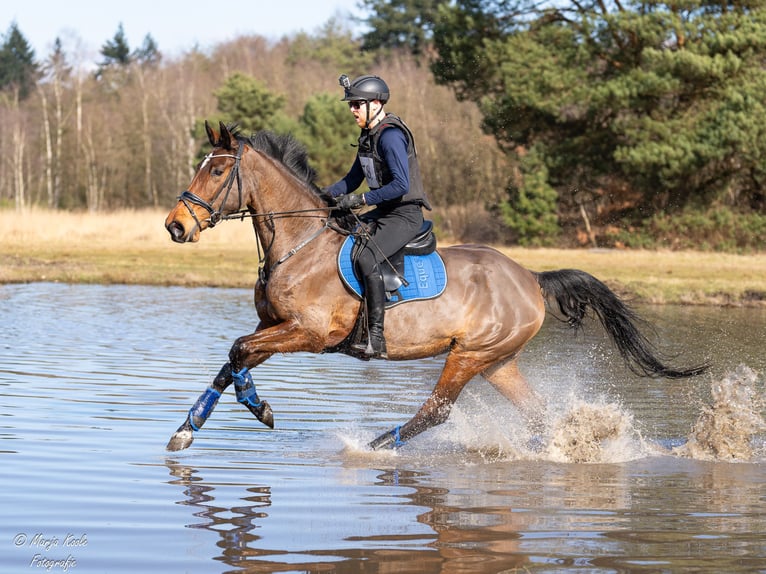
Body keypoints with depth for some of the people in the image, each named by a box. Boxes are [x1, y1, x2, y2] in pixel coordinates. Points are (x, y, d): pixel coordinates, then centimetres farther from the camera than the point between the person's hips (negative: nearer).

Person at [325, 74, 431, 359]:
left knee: (367, 259, -30)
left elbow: (401, 185, -27)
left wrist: (361, 199, -27)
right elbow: (353, 179, 21)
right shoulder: (368, 135, 12)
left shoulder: (391, 136, -19)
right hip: (383, 213, 11)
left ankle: (377, 341, -30)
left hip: (405, 216, -11)